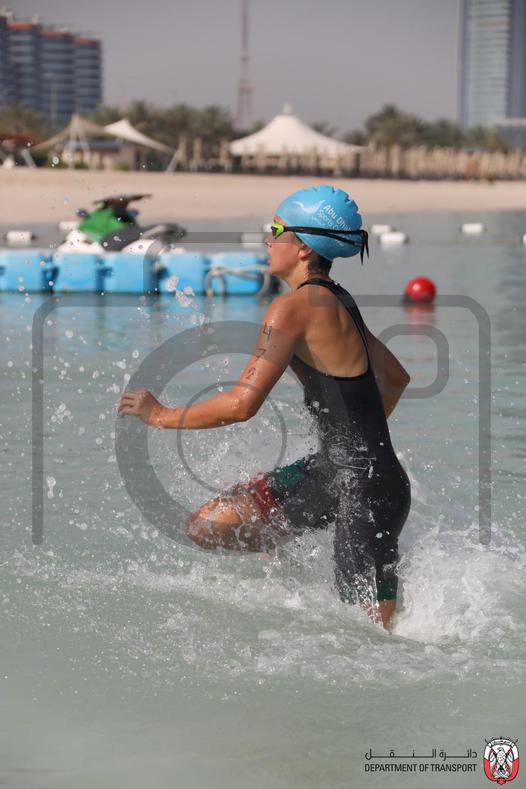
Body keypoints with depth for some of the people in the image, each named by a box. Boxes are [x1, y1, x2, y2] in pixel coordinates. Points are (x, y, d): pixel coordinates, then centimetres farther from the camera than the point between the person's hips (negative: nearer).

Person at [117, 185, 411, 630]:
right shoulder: (336, 303, 11)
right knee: (207, 527, 7)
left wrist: (161, 415, -9)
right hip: (331, 471, 9)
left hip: (366, 488, -9)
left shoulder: (294, 307, -18)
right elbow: (396, 379, 23)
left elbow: (243, 403, -23)